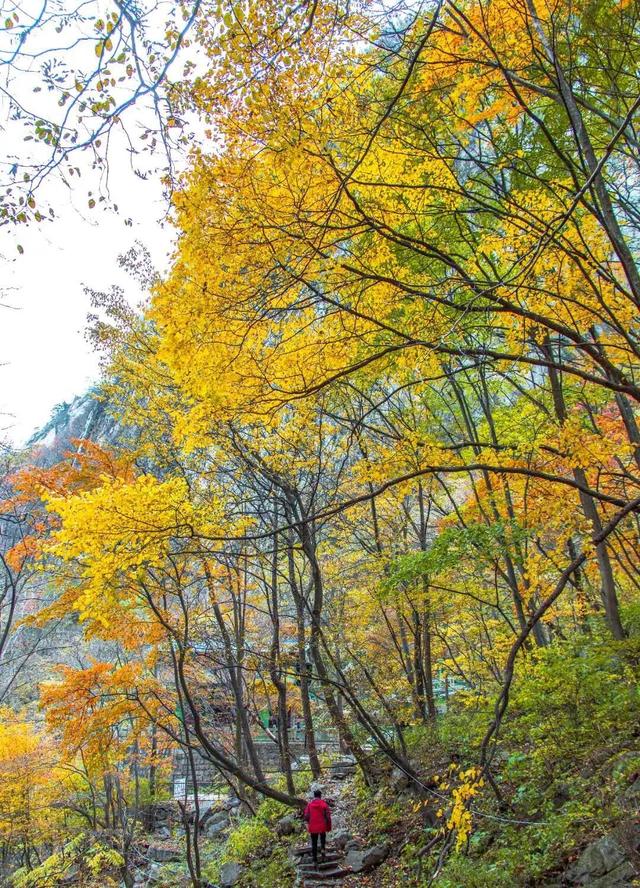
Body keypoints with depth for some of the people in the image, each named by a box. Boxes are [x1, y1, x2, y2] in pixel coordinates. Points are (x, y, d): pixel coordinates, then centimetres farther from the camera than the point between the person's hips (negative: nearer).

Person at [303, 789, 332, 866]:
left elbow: (306, 816, -3)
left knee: (314, 844, 13)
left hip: (313, 828, 1)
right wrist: (329, 827, 5)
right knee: (323, 837, 29)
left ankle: (315, 860, 12)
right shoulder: (324, 804, -7)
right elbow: (328, 817, -7)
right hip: (322, 827, -1)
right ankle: (323, 849, 6)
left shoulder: (309, 804, -3)